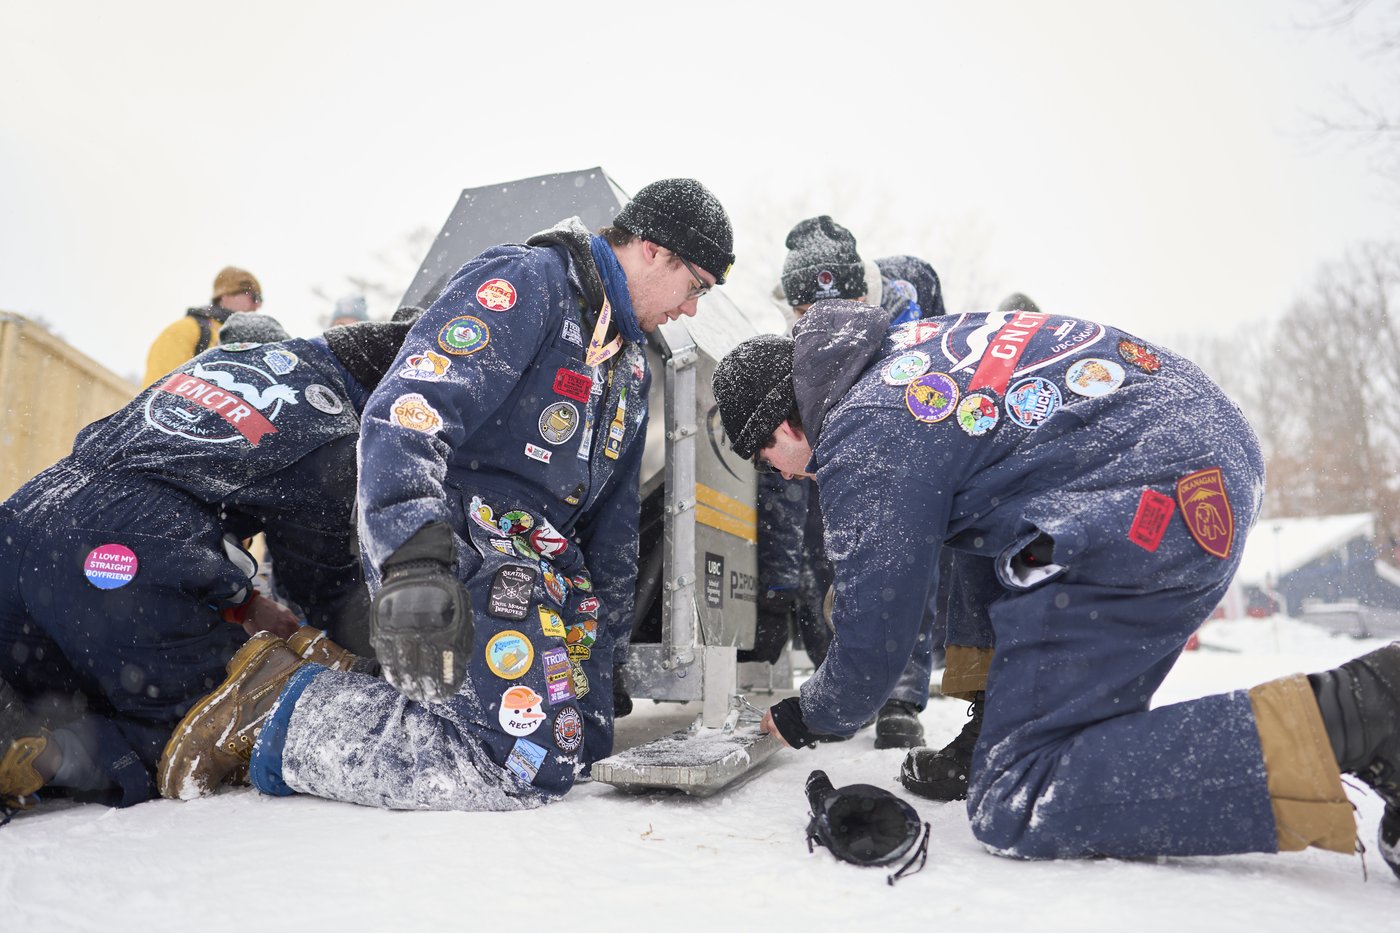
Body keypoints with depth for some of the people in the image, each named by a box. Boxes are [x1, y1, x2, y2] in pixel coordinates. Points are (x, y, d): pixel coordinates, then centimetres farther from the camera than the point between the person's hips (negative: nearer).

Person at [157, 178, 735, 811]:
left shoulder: (631, 362, 19)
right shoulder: (528, 282, -11)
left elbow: (613, 517, 23)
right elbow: (408, 412, -26)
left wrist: (604, 649, 23)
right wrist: (416, 563, -40)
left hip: (545, 562, 10)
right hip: (461, 543, -10)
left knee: (589, 742, 6)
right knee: (530, 772, -19)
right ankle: (280, 713, -6)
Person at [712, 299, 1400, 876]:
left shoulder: (860, 443, -9)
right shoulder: (897, 351, 19)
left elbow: (875, 644, -2)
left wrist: (808, 719, 18)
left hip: (1157, 508, -11)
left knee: (1014, 808, -9)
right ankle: (992, 737, 23)